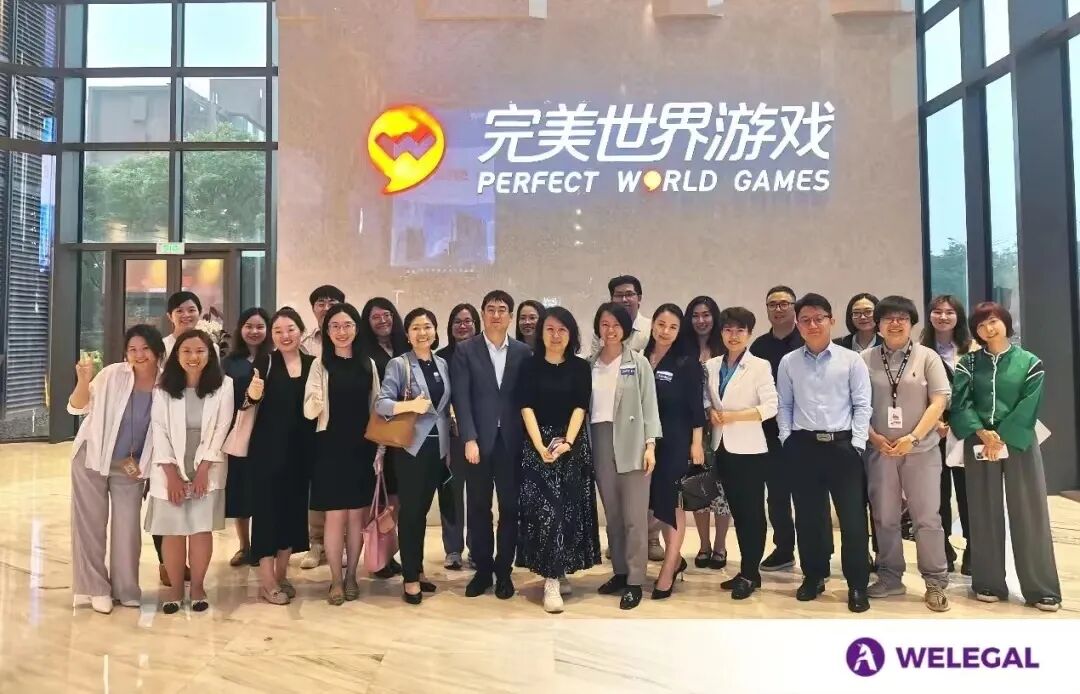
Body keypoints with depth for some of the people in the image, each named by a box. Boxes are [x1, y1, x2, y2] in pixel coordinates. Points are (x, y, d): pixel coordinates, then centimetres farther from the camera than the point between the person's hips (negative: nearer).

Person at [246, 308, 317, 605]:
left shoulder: (314, 365, 4)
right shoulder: (264, 363, -5)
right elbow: (246, 402, -11)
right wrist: (252, 395, -31)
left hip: (301, 448, 4)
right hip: (268, 447, -4)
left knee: (293, 507, 10)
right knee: (267, 507, 1)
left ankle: (281, 574, 24)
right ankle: (266, 580, 9)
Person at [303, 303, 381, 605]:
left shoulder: (368, 364, 5)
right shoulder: (320, 364, -2)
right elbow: (310, 411, -6)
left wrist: (379, 447, 5)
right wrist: (315, 399, -29)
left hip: (362, 447, 2)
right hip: (331, 447, -2)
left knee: (357, 515, 9)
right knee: (335, 516, 1)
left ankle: (351, 575, 23)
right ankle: (336, 580, 15)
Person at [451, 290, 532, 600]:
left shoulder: (523, 351, 6)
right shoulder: (465, 350, 2)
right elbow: (461, 398, -4)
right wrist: (469, 439, -13)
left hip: (512, 441, 1)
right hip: (479, 440, -1)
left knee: (510, 508, 6)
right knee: (478, 508, 7)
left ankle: (504, 571, 20)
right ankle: (482, 570, 21)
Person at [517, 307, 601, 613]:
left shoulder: (580, 367, 5)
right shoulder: (530, 366, 3)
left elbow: (580, 407, -3)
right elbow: (526, 407, -5)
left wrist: (567, 441, -17)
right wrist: (540, 446, -16)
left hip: (573, 444, 2)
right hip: (537, 444, -2)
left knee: (570, 509, 4)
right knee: (544, 508, -8)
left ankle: (561, 570, 19)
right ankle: (551, 579, -5)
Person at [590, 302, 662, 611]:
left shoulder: (639, 363, 1)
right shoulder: (591, 364, 9)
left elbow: (649, 405, -2)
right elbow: (585, 405, 9)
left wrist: (650, 445, -9)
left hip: (631, 443, -3)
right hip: (600, 442, 3)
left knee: (634, 516, -2)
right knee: (611, 514, 10)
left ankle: (635, 581, 5)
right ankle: (619, 572, 21)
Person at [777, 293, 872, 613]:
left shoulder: (851, 360, 1)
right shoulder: (788, 363, 5)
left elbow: (862, 405, 0)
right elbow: (784, 406, 9)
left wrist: (857, 443, -6)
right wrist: (787, 440, 1)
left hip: (843, 444, -2)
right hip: (803, 446, 2)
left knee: (853, 516, 0)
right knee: (807, 516, 10)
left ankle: (857, 586, 14)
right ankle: (813, 576, 26)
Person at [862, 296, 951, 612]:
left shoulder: (927, 357, 1)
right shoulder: (866, 359, 2)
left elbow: (938, 402, -3)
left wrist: (912, 437, -12)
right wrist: (873, 436, -7)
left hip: (921, 449, -1)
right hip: (880, 449, 1)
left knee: (927, 517, 2)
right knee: (885, 517, 9)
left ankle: (936, 583, 14)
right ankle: (890, 577, 22)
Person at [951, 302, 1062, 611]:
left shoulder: (1030, 363, 2)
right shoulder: (969, 363, 5)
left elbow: (1028, 408, -5)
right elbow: (959, 402, -4)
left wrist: (1000, 438, -12)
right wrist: (982, 433, -17)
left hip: (1018, 444, -1)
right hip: (978, 444, 1)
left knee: (1029, 514, 0)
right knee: (985, 514, 5)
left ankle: (1042, 588, 9)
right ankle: (989, 583, 14)